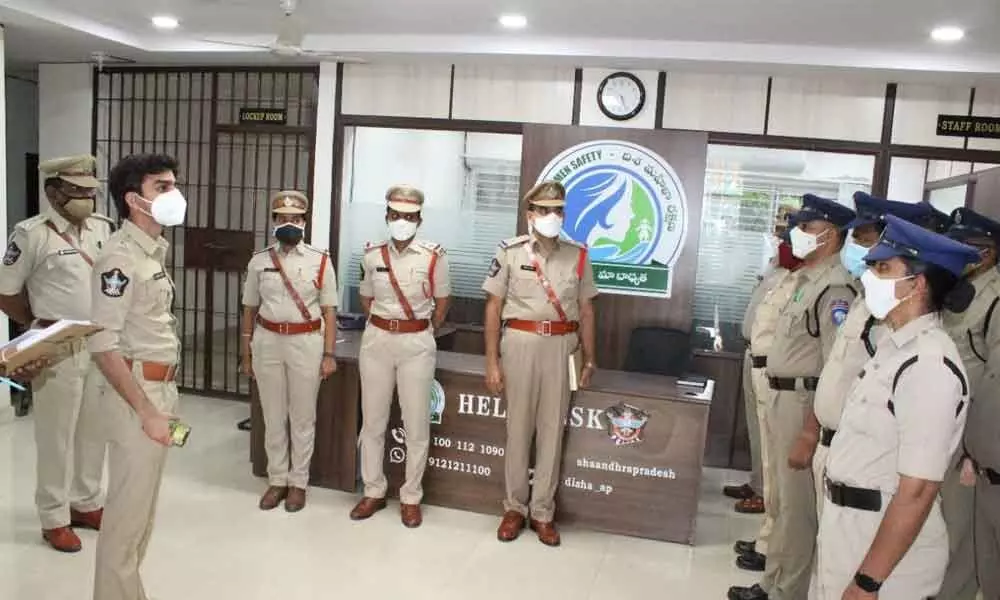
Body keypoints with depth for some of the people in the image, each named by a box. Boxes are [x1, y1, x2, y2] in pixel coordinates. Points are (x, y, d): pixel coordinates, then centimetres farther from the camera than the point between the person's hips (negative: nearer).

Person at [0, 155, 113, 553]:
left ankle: (86, 503, 31)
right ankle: (54, 518, 19)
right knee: (56, 435, 5)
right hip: (58, 351, -5)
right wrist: (45, 327, 0)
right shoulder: (32, 234, -11)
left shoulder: (105, 229, 4)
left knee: (94, 429, 15)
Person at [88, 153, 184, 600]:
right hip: (137, 394, -9)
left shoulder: (156, 249, 10)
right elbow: (102, 345, -21)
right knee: (128, 508, 2)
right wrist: (147, 411, -20)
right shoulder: (121, 257, -17)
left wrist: (165, 398, 15)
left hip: (159, 387, 9)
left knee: (143, 503, 19)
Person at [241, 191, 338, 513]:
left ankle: (298, 482, 21)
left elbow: (329, 311, 0)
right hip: (267, 342, 2)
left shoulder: (320, 261, -2)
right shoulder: (259, 261, 4)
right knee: (273, 416, 10)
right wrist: (246, 353, 8)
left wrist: (329, 354, -5)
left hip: (306, 343, -2)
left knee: (302, 417, 7)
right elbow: (250, 309, 9)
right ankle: (277, 480, 25)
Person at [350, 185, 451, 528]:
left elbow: (441, 304, 5)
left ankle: (411, 497, 18)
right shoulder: (372, 255, 3)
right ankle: (373, 492, 24)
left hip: (417, 344, -2)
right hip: (377, 341, 3)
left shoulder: (434, 257, -6)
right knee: (372, 420, 9)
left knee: (416, 424, 4)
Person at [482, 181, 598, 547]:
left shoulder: (577, 255, 7)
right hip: (520, 342, -2)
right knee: (518, 427, 7)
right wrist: (492, 361, -5)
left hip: (560, 346, 2)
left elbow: (585, 311, 11)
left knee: (552, 429, 7)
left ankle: (542, 511, 19)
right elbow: (494, 308, 0)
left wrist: (589, 359, 7)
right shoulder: (510, 252, 0)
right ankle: (515, 506, 22)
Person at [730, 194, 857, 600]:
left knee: (797, 502, 1)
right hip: (781, 397, 10)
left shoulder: (834, 287, -17)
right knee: (782, 497, 19)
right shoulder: (806, 278, 14)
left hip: (804, 401, -10)